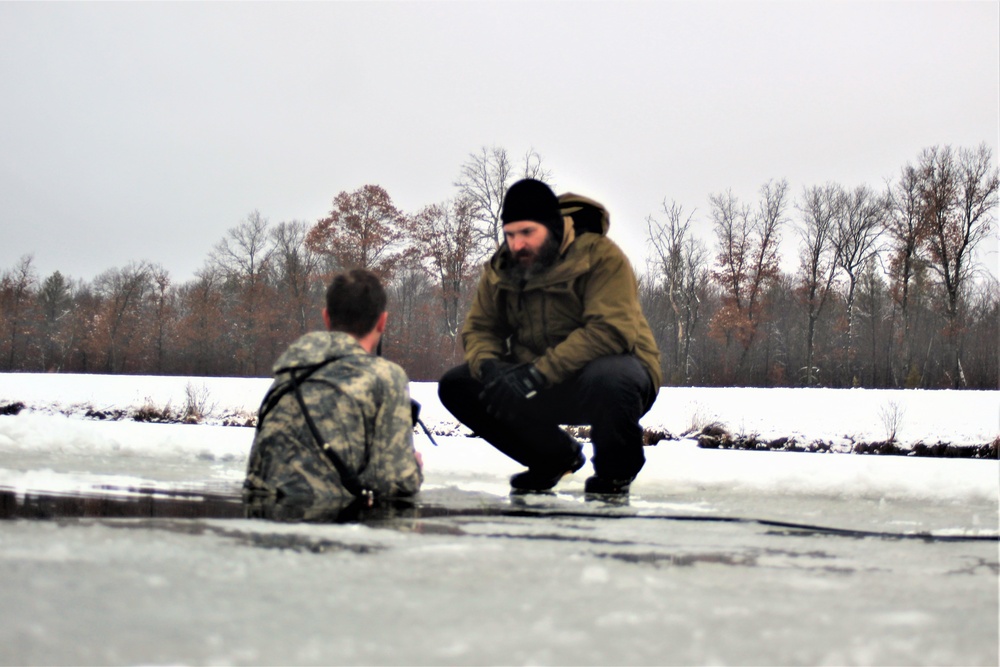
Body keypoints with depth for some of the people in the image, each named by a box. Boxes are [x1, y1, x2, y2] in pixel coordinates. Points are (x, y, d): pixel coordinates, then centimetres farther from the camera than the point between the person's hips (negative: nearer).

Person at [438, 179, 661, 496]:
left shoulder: (601, 256, -18)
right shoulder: (500, 268, 1)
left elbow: (611, 331, -29)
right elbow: (479, 328, 5)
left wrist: (541, 372, -35)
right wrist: (487, 366, -20)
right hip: (542, 388, 6)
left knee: (610, 378, -42)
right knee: (456, 387, -6)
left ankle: (615, 470, -7)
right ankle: (556, 456, 11)